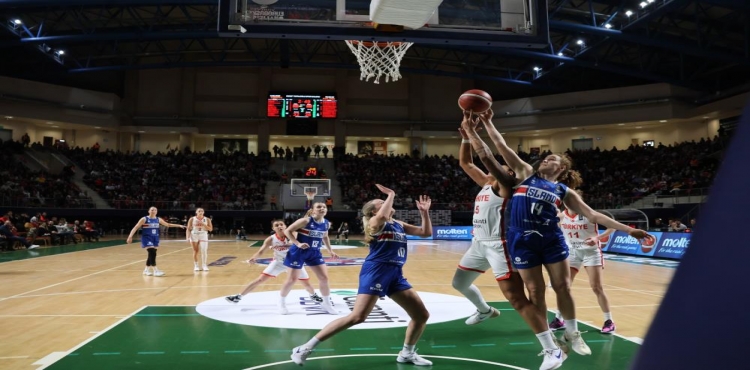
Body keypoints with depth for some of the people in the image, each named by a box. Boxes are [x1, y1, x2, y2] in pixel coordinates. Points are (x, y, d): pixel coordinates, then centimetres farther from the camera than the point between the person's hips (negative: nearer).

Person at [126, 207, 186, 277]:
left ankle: (147, 270, 27)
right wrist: (130, 236, -20)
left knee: (152, 254, 10)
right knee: (152, 253, -17)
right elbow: (135, 227, -9)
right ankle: (155, 270, -14)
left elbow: (168, 224, 17)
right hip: (147, 238, -6)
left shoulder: (158, 219, 6)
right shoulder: (144, 219, -8)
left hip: (155, 238, 6)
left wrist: (179, 225, 13)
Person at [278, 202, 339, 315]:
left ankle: (326, 303, 21)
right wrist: (297, 243, -25)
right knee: (292, 279, 2)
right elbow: (287, 231, -16)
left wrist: (330, 251, 16)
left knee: (324, 278, 2)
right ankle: (281, 302, 25)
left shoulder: (327, 224, -2)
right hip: (299, 252, -5)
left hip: (314, 253, 5)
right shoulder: (305, 221, -20)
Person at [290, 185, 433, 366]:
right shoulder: (375, 222, -3)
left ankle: (407, 353, 29)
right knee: (357, 317, -18)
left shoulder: (399, 225, 19)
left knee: (422, 315, 8)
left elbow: (426, 232, 23)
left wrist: (424, 212, 11)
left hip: (395, 273, 8)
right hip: (376, 270, -8)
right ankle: (306, 347, -9)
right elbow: (382, 216, -30)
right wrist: (391, 194, -16)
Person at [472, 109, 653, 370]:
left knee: (563, 287, 7)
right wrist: (487, 123, 8)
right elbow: (502, 147, 10)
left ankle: (572, 335, 33)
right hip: (523, 240, -1)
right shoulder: (526, 173, 13)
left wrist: (628, 230, 3)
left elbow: (593, 215, 8)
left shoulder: (564, 191, 11)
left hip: (552, 239, 1)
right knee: (535, 292, 2)